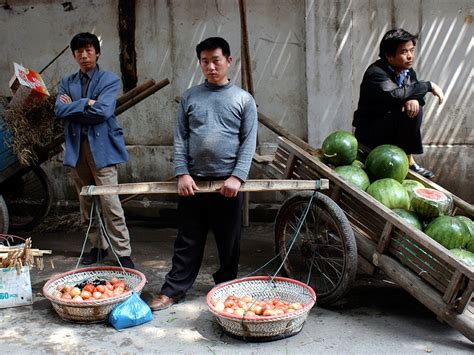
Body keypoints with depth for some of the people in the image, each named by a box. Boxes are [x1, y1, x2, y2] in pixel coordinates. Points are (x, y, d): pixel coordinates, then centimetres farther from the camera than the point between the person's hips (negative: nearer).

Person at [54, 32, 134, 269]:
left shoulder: (110, 80, 2)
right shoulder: (67, 83, 15)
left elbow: (102, 111, -13)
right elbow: (59, 110, -2)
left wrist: (73, 107, -3)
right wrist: (86, 104, -10)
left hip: (102, 146, -5)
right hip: (76, 147, 5)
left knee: (110, 202, -10)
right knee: (86, 202, 10)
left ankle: (123, 253, -4)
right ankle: (98, 246, 23)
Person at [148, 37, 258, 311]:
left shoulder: (244, 99, 5)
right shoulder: (190, 97, 9)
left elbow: (249, 142, 0)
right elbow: (180, 138, 6)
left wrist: (237, 177, -11)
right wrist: (182, 173, -6)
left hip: (228, 182, -1)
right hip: (193, 180, 1)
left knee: (229, 242, 9)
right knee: (188, 241, 7)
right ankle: (174, 290, 15)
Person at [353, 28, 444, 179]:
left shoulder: (408, 71, 4)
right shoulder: (376, 73, -22)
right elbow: (394, 94, -38)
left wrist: (414, 99, -24)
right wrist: (429, 86, -28)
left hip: (391, 129, 9)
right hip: (368, 132, -8)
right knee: (408, 111, -26)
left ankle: (408, 159, -1)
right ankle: (408, 160, -13)